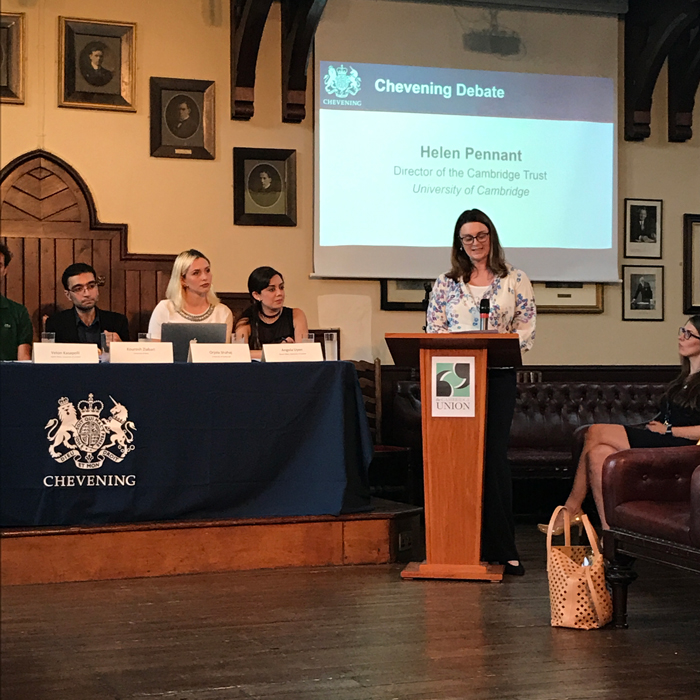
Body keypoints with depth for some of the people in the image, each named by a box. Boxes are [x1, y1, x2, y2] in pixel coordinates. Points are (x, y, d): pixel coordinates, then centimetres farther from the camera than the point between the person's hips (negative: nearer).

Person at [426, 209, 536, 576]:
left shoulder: (515, 280, 7)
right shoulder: (446, 283, 11)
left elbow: (526, 328, 2)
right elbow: (434, 329, 7)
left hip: (499, 376, -1)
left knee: (494, 455, -5)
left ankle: (501, 547, 1)